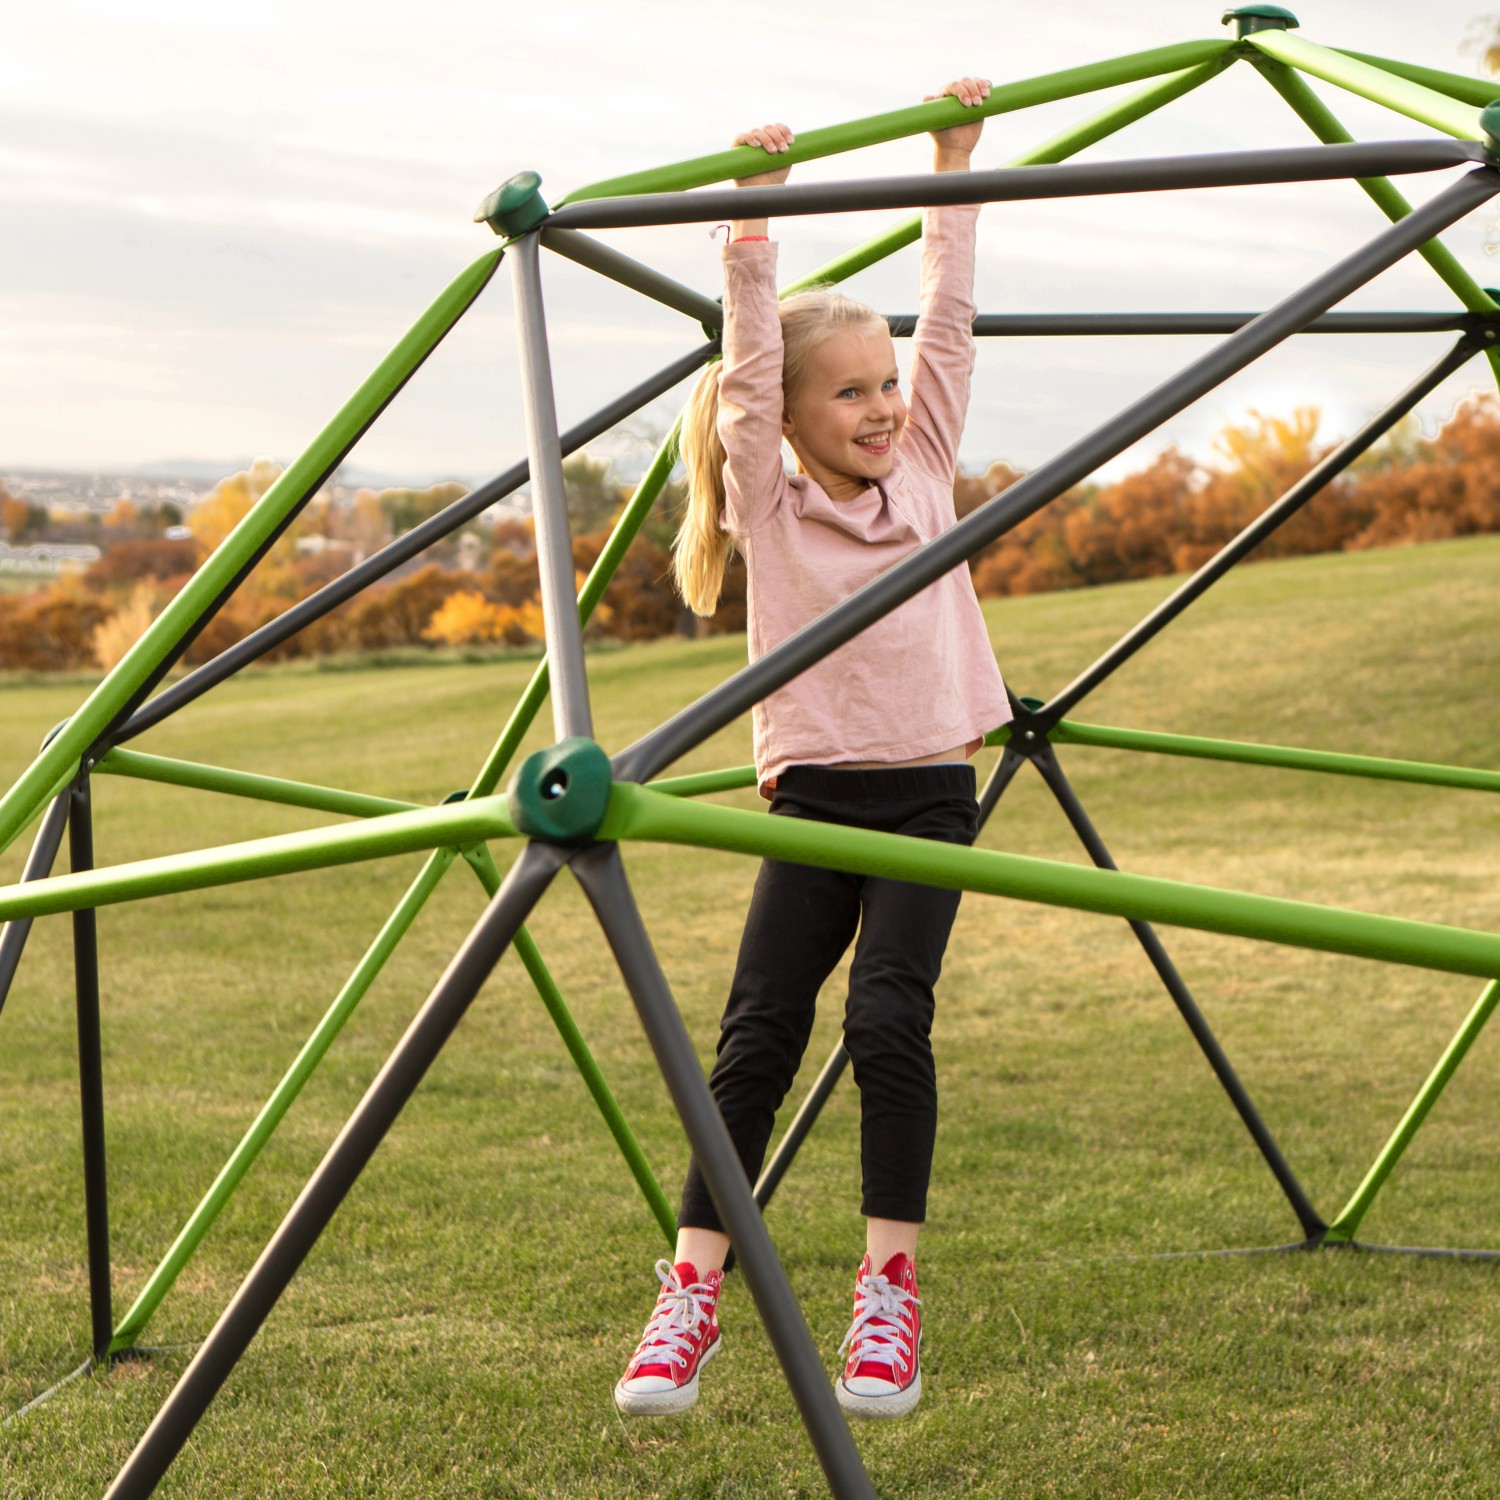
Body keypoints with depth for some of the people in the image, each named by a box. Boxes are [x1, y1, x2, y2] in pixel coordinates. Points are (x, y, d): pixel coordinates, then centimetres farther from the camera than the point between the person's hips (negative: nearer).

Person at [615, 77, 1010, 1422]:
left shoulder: (922, 474, 8)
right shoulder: (768, 502, 1)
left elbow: (949, 326, 6)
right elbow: (750, 366, -10)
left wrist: (955, 170, 5)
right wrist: (753, 221, -17)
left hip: (929, 793, 1)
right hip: (813, 794, -1)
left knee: (890, 1016, -15)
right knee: (757, 1032, -7)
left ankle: (892, 1291, -6)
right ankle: (692, 1289, 1)